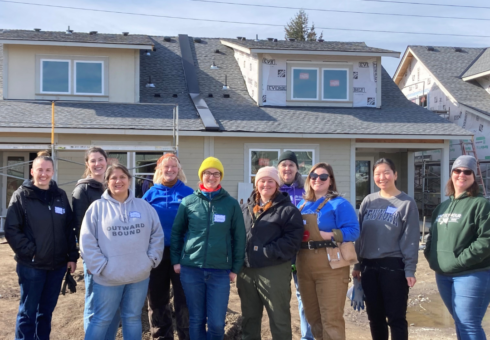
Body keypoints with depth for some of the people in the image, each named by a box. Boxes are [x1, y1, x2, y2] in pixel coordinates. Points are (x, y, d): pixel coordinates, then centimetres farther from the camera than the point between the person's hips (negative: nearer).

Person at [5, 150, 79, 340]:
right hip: (31, 265, -4)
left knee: (47, 310, 15)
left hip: (57, 264, 4)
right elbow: (11, 230, -8)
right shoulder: (21, 196, -5)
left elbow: (69, 228, 8)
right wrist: (29, 251, -14)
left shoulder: (61, 196, 6)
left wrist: (72, 256, 3)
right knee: (28, 312, 4)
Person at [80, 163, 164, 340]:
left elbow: (157, 235, 8)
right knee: (102, 319, 8)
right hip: (108, 277, -3)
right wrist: (99, 266, -12)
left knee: (133, 318, 16)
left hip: (139, 276, 3)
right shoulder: (97, 207, -4)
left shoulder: (144, 206, 5)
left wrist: (152, 259, 0)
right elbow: (87, 241, -7)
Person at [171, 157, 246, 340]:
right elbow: (176, 232, 10)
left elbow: (239, 237, 4)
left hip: (220, 271, 0)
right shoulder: (188, 202, 3)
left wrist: (235, 268, 2)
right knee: (196, 320, 11)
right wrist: (175, 260, 5)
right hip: (191, 269, 1)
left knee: (217, 322, 1)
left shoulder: (231, 204, 1)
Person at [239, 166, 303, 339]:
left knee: (279, 319, 4)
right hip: (246, 270, 5)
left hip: (274, 271, -5)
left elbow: (292, 240, -12)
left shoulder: (288, 209, -4)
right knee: (249, 317, 17)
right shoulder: (246, 207, 14)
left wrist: (267, 252, -19)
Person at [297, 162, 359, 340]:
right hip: (304, 265, 7)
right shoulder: (303, 204, 16)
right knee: (312, 316, 15)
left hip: (330, 265, -6)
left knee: (331, 317, -5)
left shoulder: (339, 203, -4)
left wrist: (328, 235, -23)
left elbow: (353, 231, -13)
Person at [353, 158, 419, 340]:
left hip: (393, 267, -4)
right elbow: (359, 234, 11)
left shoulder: (407, 203, -2)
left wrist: (410, 270, -11)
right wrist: (357, 264, 9)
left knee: (396, 318, 1)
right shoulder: (368, 201, 8)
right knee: (375, 316, 12)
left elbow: (410, 239, -6)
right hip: (369, 267, 4)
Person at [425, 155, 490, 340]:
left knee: (469, 325, -7)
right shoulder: (443, 206, 15)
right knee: (460, 322, 16)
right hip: (443, 275, 7)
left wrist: (461, 260, -19)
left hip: (471, 275, -7)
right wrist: (430, 254, 6)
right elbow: (433, 235, 23)